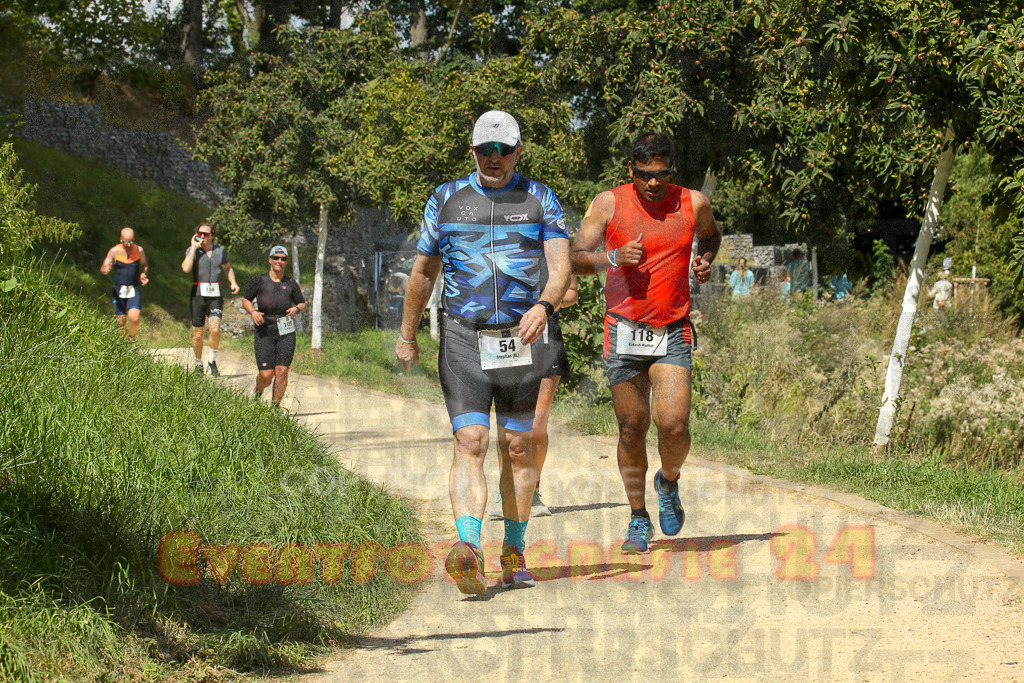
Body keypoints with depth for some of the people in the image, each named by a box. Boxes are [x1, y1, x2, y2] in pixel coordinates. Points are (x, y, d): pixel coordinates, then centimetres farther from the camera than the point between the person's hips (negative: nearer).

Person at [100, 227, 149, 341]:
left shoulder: (139, 250, -1)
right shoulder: (114, 251, -6)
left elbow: (144, 264, 18)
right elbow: (103, 268, -8)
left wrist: (143, 275, -3)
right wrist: (105, 269, -33)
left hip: (134, 290, 0)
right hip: (119, 289, 0)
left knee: (135, 317, -18)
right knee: (121, 320, 1)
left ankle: (131, 338, 10)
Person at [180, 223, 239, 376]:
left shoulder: (220, 250, 8)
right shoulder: (192, 250, 0)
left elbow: (227, 268, 26)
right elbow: (186, 268, -18)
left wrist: (233, 282, 8)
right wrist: (194, 248, -14)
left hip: (215, 295, 1)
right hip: (198, 294, -1)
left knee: (215, 329, -17)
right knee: (198, 334, 4)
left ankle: (212, 361, 3)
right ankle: (198, 364, 24)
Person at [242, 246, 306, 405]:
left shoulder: (291, 284, 4)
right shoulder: (260, 281, 1)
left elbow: (302, 304, 17)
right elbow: (245, 300, 10)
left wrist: (296, 309, -6)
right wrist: (253, 312, -9)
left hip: (286, 333, 1)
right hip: (264, 332, -1)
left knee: (282, 372, -7)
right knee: (266, 375, -6)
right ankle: (258, 390, 29)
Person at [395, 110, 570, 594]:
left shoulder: (540, 200, 6)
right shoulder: (446, 200, 8)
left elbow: (560, 264, -6)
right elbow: (423, 272, 17)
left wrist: (544, 305, -26)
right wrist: (407, 336, 20)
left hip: (520, 337, 1)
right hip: (463, 337, -1)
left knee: (517, 447, 6)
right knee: (469, 441, -15)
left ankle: (514, 552, 17)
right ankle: (468, 550, -28)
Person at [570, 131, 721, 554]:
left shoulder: (692, 203, 2)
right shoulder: (609, 204, -2)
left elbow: (710, 235, 25)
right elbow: (577, 259, -3)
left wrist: (705, 260, 3)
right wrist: (614, 257, -21)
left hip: (672, 332, 0)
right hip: (624, 331, 0)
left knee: (673, 424, -14)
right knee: (632, 429, 3)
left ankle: (668, 483, 19)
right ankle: (638, 520, 18)